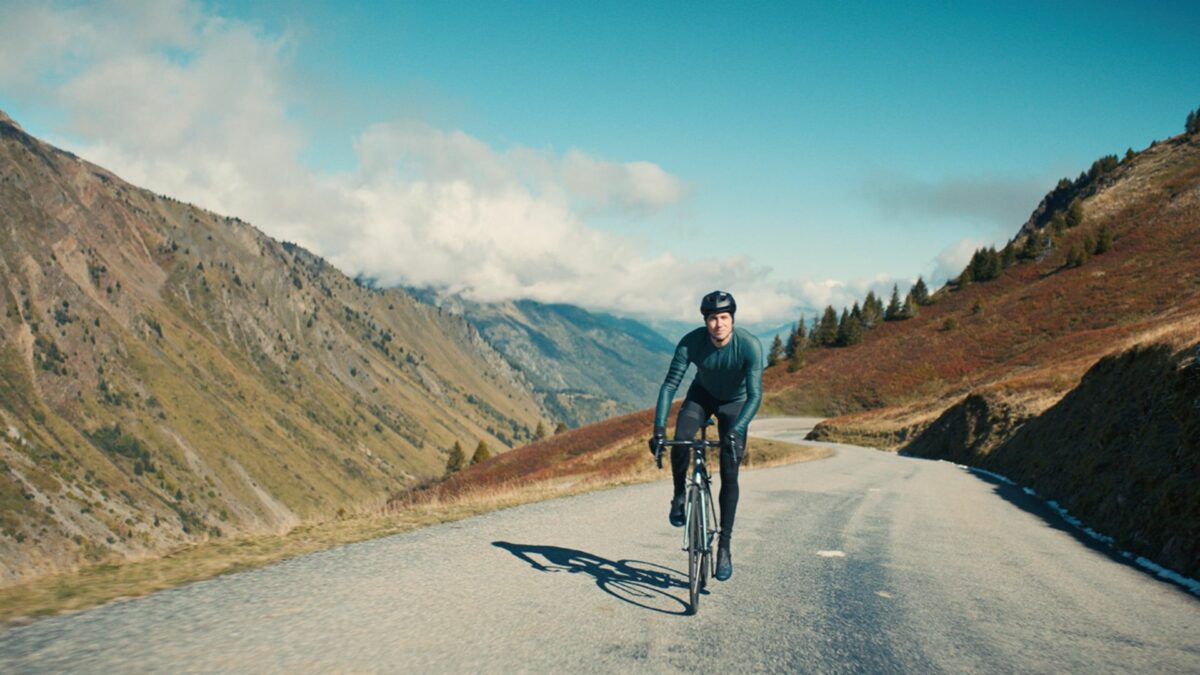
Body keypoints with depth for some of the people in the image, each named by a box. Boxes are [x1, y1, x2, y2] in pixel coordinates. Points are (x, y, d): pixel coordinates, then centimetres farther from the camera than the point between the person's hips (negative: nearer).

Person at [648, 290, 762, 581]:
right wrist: (659, 428, -38)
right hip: (702, 395, 1)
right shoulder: (691, 342, -29)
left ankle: (724, 545, 2)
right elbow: (670, 384, -28)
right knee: (680, 441, -29)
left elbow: (755, 394, -35)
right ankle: (680, 495, 0)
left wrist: (736, 430, -49)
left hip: (735, 402, -1)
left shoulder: (750, 345, -33)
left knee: (729, 475, -8)